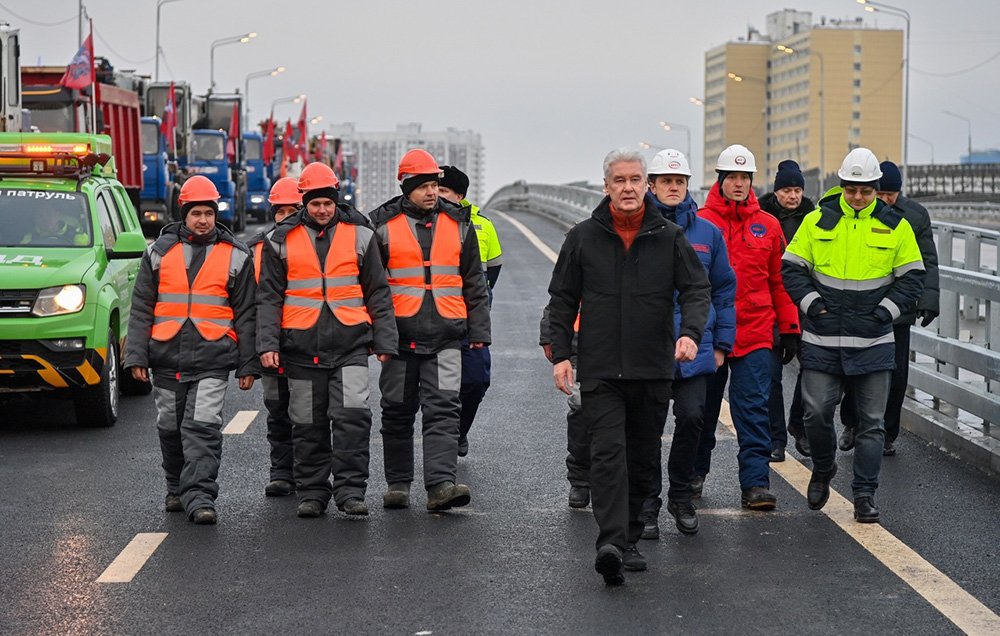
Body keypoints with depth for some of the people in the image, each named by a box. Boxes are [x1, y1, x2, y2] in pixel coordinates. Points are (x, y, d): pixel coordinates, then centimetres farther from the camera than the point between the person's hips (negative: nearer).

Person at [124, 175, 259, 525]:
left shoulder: (236, 256, 6)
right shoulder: (160, 252, 8)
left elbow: (246, 315, 7)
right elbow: (141, 309, 9)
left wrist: (248, 364, 3)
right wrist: (136, 355, 1)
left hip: (212, 359, -2)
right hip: (166, 359, 2)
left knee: (203, 428, -13)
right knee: (171, 428, 12)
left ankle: (199, 496, -14)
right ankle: (177, 489, 30)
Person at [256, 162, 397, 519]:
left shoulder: (359, 235, 7)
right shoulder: (281, 241, 6)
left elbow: (378, 293, 10)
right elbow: (269, 297, 7)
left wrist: (384, 341, 5)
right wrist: (268, 344, -3)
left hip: (350, 344, -1)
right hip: (302, 346, 1)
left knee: (352, 415, -15)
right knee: (308, 425, 7)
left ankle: (350, 490, -9)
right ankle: (312, 493, 17)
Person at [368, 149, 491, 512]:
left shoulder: (458, 223, 10)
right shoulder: (383, 225, 3)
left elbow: (474, 282, 15)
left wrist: (479, 330, 11)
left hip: (445, 336, 1)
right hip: (399, 334, -1)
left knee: (444, 408, -10)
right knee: (397, 411, 7)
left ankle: (441, 484, -17)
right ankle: (398, 485, 17)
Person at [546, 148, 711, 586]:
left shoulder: (669, 237, 5)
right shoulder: (583, 238, 4)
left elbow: (697, 289, 2)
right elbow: (562, 300, 9)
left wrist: (690, 332, -16)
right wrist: (561, 353, 2)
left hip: (654, 369, 2)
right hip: (600, 370, -2)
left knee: (643, 459, 9)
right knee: (608, 452, -15)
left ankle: (628, 540, 22)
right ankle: (611, 542, -25)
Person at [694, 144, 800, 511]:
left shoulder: (767, 226, 6)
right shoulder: (701, 223, -1)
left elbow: (778, 280, 11)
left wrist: (789, 328, 9)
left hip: (755, 332, 1)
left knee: (753, 408, -5)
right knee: (703, 406, 12)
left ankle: (756, 483, -6)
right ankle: (695, 473, 28)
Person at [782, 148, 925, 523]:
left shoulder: (895, 226, 2)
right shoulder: (818, 220, 2)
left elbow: (912, 278, 7)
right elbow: (792, 268, 6)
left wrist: (887, 310, -6)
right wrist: (811, 303, -7)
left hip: (873, 340, 0)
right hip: (822, 338, 0)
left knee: (871, 421, 2)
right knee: (816, 412, -2)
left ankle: (865, 494, 10)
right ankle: (823, 470, 25)